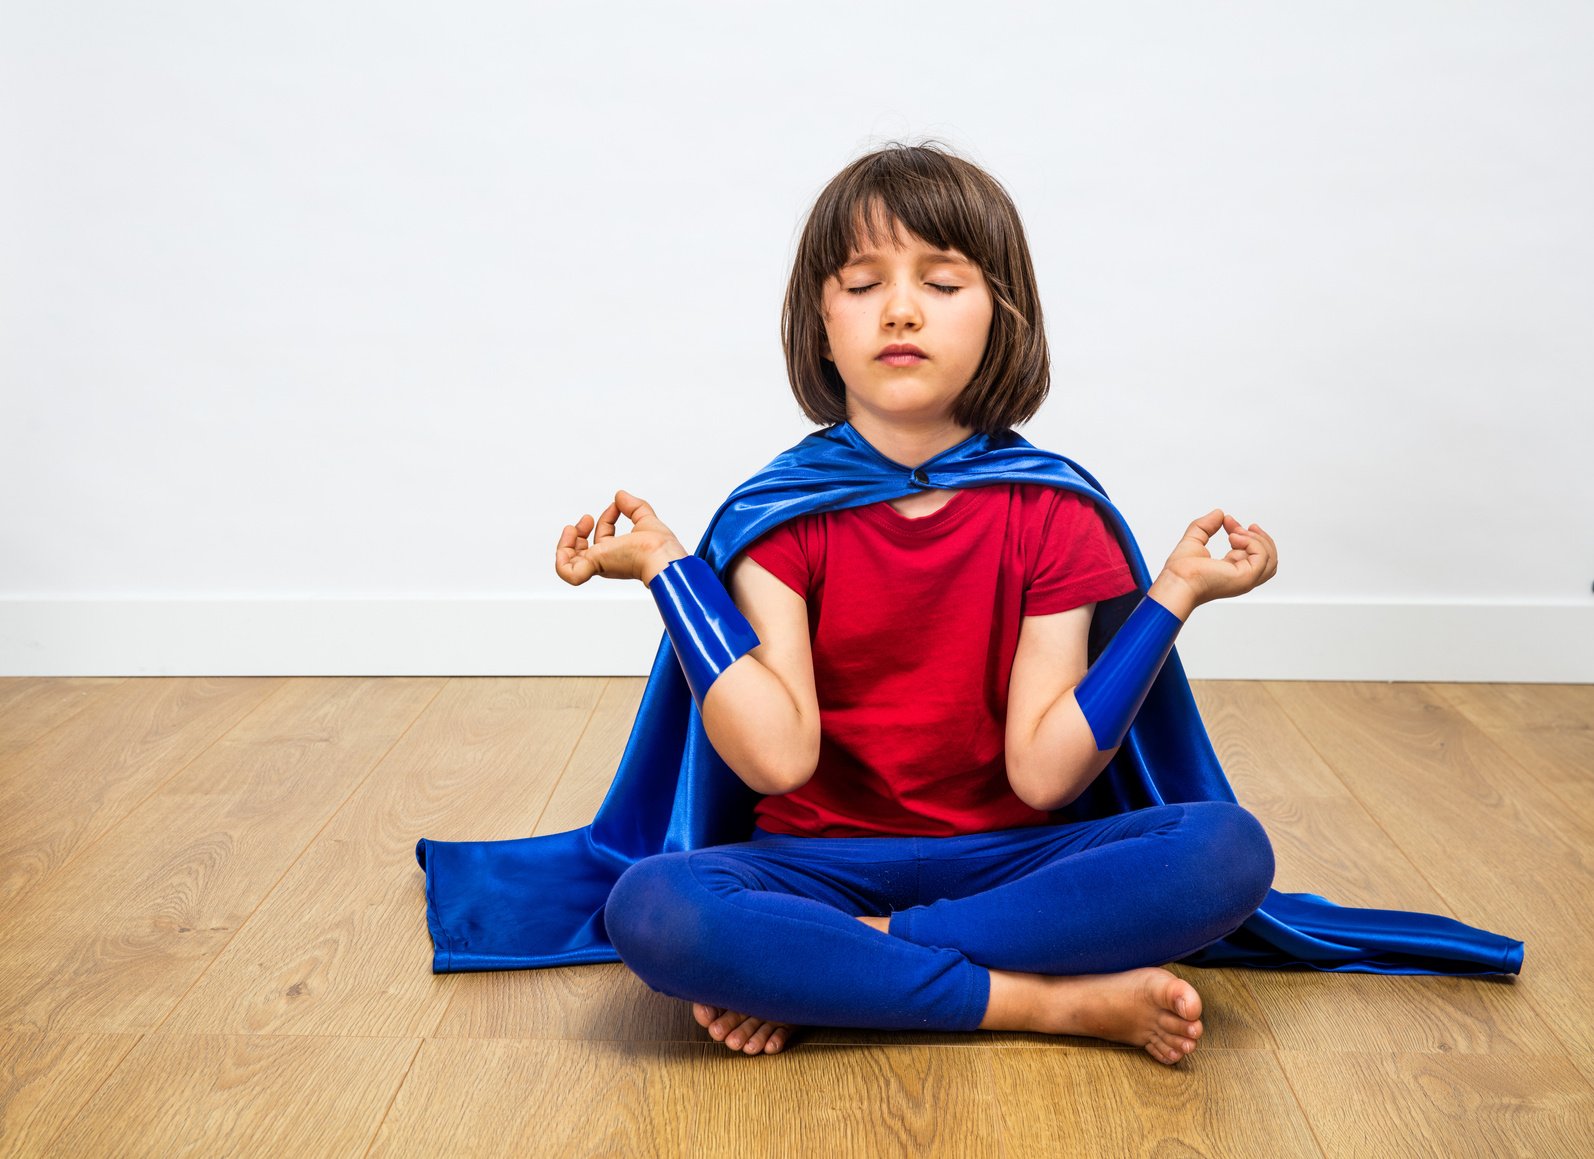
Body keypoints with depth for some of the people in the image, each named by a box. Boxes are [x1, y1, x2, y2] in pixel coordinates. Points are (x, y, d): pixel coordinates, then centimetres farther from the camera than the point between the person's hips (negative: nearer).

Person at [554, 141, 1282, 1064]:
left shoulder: (1050, 515, -2)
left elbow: (1045, 771, -11)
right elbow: (779, 755, -16)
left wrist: (1175, 594, -15)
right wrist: (665, 564, -15)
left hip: (1004, 860, 2)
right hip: (820, 863, -1)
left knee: (1230, 849, -25)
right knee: (652, 910, -32)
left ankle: (824, 970, -20)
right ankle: (1059, 1001, -22)